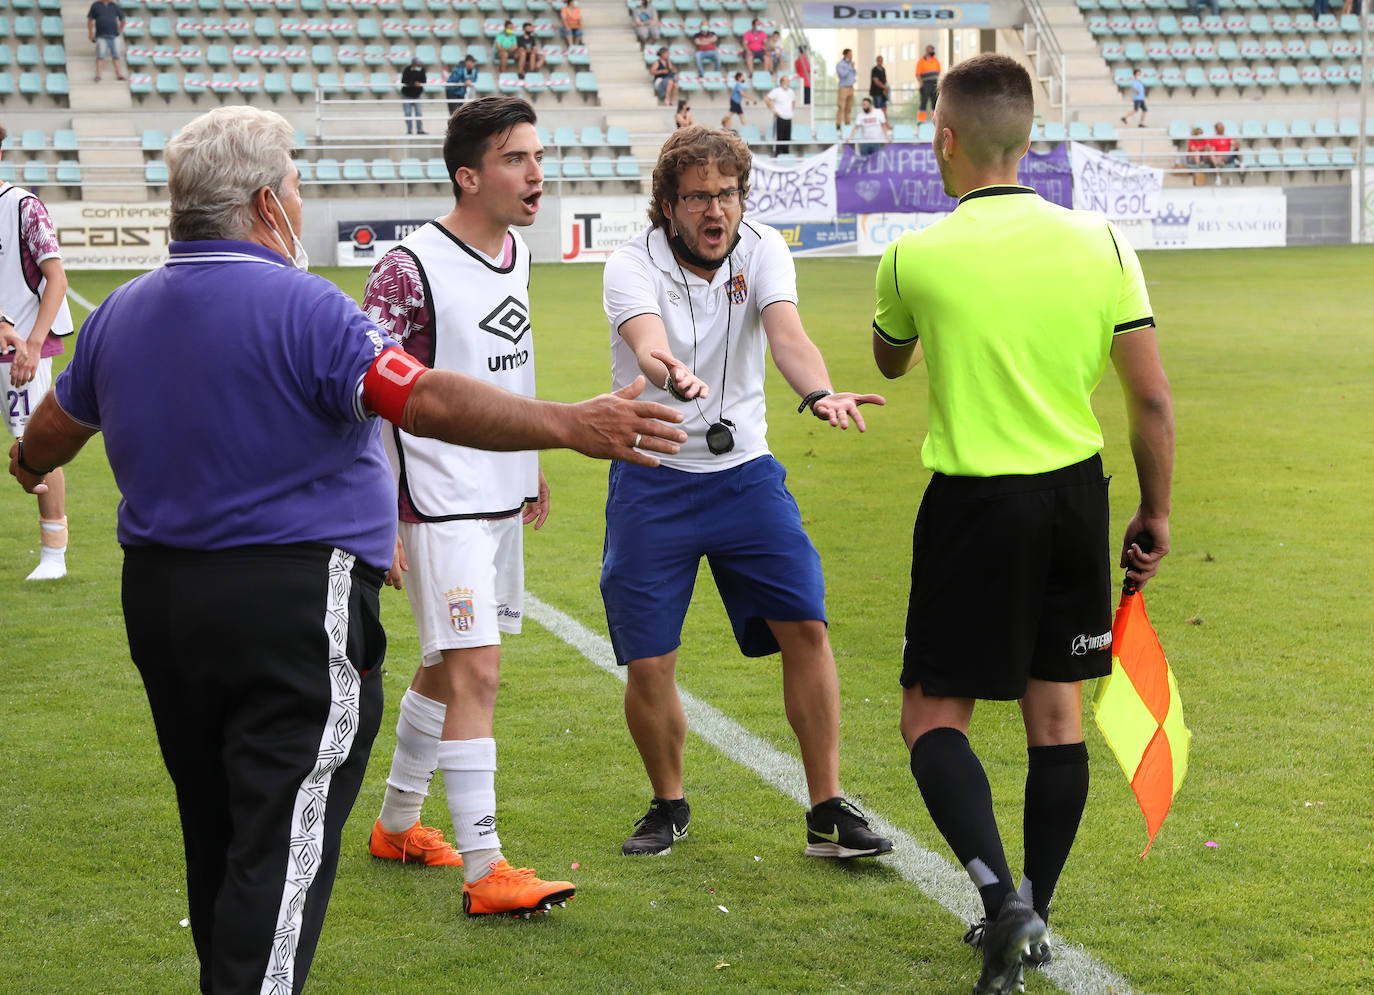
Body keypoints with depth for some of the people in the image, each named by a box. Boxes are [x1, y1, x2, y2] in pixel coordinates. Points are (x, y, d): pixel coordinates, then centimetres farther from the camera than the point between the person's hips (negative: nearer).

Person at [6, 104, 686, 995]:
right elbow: (425, 399, -25)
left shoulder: (122, 311, 10)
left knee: (218, 836, 18)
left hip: (156, 595, 8)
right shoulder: (300, 307, -14)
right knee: (281, 850, -6)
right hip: (294, 605, -8)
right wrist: (570, 425, -26)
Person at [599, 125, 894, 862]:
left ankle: (827, 812, 4)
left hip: (744, 472, 2)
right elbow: (647, 344, -34)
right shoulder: (632, 266, -12)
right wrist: (675, 378, -59)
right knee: (648, 665, -3)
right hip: (651, 481, -2)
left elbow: (787, 334, -23)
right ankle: (669, 805, 22)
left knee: (806, 629, -8)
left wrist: (820, 392, -46)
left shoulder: (761, 251, -4)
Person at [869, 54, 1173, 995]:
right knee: (1057, 711, 14)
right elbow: (1152, 398, -2)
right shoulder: (1100, 242, -3)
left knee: (935, 716, 5)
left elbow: (891, 362, 12)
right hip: (1076, 494, 4)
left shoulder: (915, 258, -10)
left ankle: (1001, 894, -15)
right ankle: (1034, 917, 24)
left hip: (974, 505, -4)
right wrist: (1156, 512, 10)